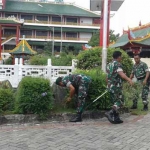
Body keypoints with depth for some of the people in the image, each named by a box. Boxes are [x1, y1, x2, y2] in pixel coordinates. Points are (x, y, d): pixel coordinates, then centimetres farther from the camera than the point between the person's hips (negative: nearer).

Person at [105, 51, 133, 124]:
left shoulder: (109, 65, 15)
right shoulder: (118, 64, -10)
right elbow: (121, 73, -28)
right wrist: (129, 79, -42)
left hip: (110, 86, 8)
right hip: (116, 86, -8)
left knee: (115, 102, 14)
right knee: (120, 102, -3)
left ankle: (116, 118, 13)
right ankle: (110, 113, -20)